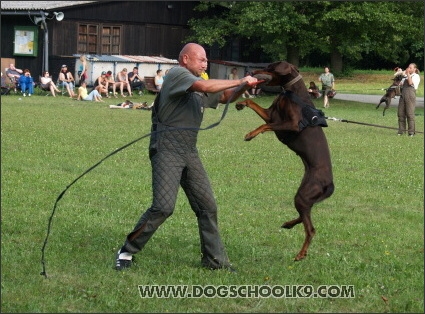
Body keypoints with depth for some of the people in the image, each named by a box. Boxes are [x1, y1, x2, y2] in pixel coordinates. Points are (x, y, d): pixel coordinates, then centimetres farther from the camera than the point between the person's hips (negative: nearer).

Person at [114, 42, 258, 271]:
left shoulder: (197, 82, 19)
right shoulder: (177, 74, -8)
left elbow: (226, 97, 25)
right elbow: (205, 86, -23)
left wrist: (243, 88, 5)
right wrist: (240, 81, -16)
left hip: (189, 152, 9)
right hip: (167, 150, -9)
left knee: (207, 206, 5)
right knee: (163, 207, -16)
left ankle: (215, 259, 14)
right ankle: (126, 252, -4)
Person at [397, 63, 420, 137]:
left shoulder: (416, 76, 3)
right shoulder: (406, 76, 23)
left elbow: (410, 83, -11)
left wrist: (408, 74, -5)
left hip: (410, 95, -7)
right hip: (403, 94, 7)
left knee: (410, 114, -8)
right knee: (401, 113, 2)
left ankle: (411, 132, -5)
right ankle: (401, 131, 7)